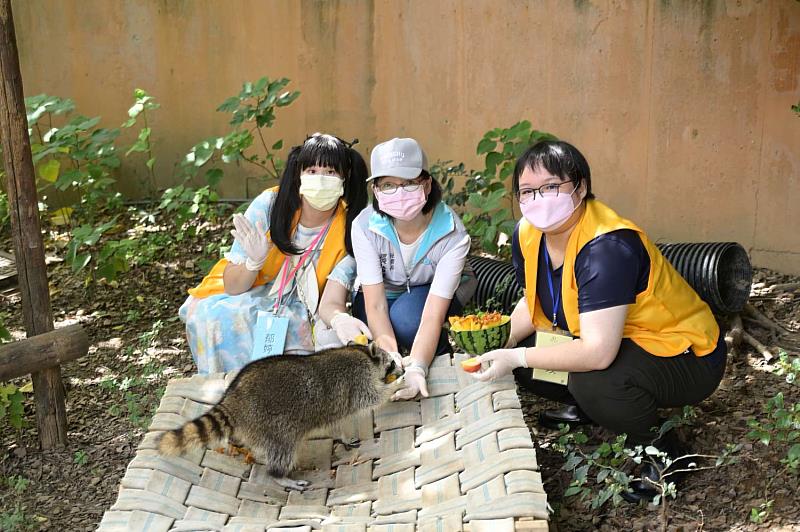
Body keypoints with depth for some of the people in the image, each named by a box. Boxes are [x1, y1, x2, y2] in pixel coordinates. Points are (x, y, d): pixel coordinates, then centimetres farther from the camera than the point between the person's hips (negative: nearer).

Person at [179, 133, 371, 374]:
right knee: (221, 315, -32)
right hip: (238, 299, 0)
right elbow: (232, 287, -16)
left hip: (293, 311, 1)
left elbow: (332, 302, -22)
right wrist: (254, 261, -38)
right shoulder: (269, 205, -19)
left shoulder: (348, 230, -16)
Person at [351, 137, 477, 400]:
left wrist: (416, 369, -54)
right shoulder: (365, 226, -28)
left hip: (437, 291, -2)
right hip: (385, 292, 2)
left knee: (405, 319, -35)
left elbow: (433, 314, -38)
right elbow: (375, 304, -32)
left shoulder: (453, 235, -32)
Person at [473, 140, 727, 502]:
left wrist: (517, 358, -31)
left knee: (592, 380, -36)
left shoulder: (607, 247, -32)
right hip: (611, 342, 8)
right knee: (519, 352, -6)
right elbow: (534, 305, 9)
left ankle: (662, 451, -8)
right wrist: (497, 345, -9)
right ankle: (585, 408, 20)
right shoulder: (527, 235, -6)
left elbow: (598, 352, -39)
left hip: (684, 354, -8)